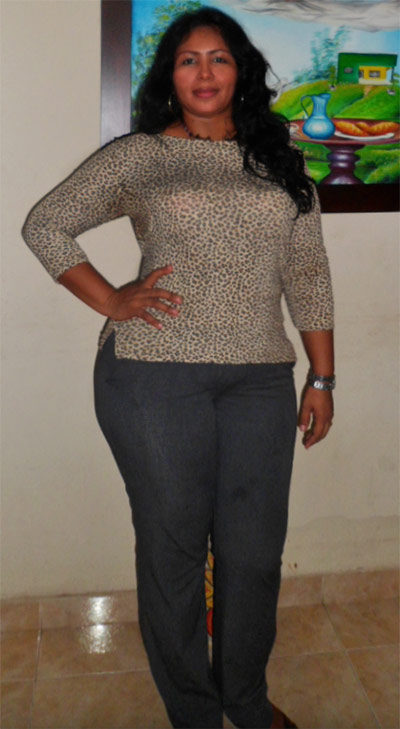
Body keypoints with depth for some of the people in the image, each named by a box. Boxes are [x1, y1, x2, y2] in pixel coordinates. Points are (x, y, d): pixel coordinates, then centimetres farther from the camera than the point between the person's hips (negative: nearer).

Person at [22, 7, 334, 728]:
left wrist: (321, 378, 9)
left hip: (260, 380, 3)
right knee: (173, 547, 7)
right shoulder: (139, 156, 4)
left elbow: (308, 274, 13)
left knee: (256, 552, 10)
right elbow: (45, 224, 7)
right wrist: (112, 302, -3)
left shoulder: (280, 164, 13)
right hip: (155, 375, -3)